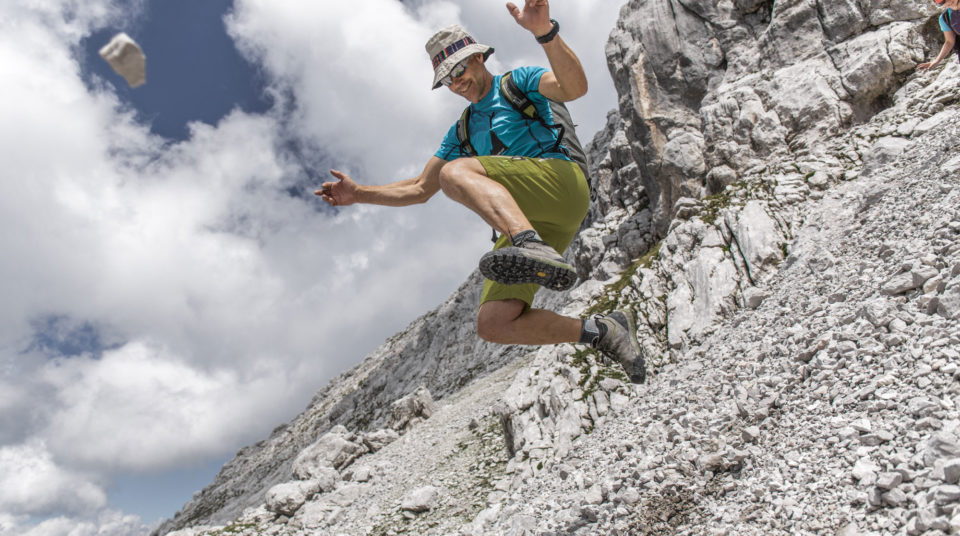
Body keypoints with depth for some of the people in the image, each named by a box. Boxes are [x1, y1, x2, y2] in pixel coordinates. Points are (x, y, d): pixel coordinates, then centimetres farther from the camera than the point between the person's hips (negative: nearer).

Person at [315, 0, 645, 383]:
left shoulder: (520, 82, 14)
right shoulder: (461, 134, 30)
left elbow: (575, 87, -8)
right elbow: (420, 189, 29)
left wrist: (545, 31, -24)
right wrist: (358, 194, 20)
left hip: (562, 184, -6)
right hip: (525, 220, 6)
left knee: (456, 172, -29)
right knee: (494, 324, -12)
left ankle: (537, 251, -50)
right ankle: (602, 331, -3)